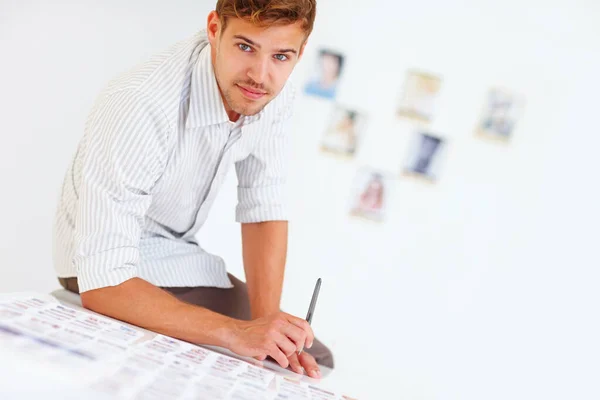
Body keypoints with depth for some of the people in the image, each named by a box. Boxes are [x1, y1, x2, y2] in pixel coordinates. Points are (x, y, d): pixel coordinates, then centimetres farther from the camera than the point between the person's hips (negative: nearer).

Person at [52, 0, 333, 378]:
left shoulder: (275, 92, -14)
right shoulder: (138, 108, -35)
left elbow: (263, 209, -7)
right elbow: (103, 284, -36)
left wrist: (266, 319, -19)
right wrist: (236, 332, -41)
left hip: (182, 257, 6)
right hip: (109, 269, -6)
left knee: (312, 360, 4)